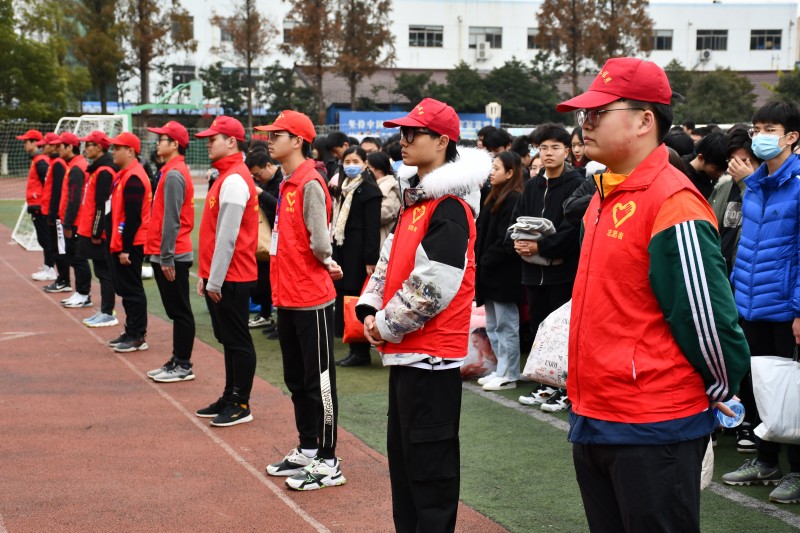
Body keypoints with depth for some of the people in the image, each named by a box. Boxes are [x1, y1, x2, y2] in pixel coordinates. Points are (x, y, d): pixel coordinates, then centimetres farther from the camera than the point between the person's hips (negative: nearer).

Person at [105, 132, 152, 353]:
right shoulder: (125, 175, 15)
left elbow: (132, 217, -22)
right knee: (125, 288, 15)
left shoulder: (133, 178, -18)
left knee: (131, 289, -4)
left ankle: (138, 337, 1)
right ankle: (131, 332, 22)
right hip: (123, 244, 10)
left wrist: (125, 248, -22)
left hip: (130, 246, -10)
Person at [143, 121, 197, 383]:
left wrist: (166, 258, -20)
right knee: (176, 311, 14)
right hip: (166, 255, 10)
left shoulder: (173, 175, -16)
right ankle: (177, 361, 21)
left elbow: (171, 220, -20)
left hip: (172, 256, -10)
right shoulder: (172, 172, 15)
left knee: (180, 312, -3)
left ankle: (183, 366, 2)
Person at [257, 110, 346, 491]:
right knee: (296, 380, 17)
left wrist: (325, 262, -2)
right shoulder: (288, 184, 13)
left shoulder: (310, 184, -17)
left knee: (319, 381, -1)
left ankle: (328, 463, 7)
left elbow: (320, 244, -22)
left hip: (311, 301, -10)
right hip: (288, 298, 10)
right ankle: (307, 451, 29)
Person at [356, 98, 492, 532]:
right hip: (404, 350, 10)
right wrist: (370, 310, 4)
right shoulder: (415, 197, 14)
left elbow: (431, 287, -21)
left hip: (431, 352, -10)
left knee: (430, 464, -2)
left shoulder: (450, 207, -16)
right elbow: (390, 258, 18)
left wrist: (386, 325, -11)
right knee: (402, 458, 17)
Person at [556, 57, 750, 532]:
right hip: (592, 419, 9)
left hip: (653, 431, -9)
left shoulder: (673, 203, -18)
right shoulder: (604, 198, 11)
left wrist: (720, 391, -5)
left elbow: (708, 315, -18)